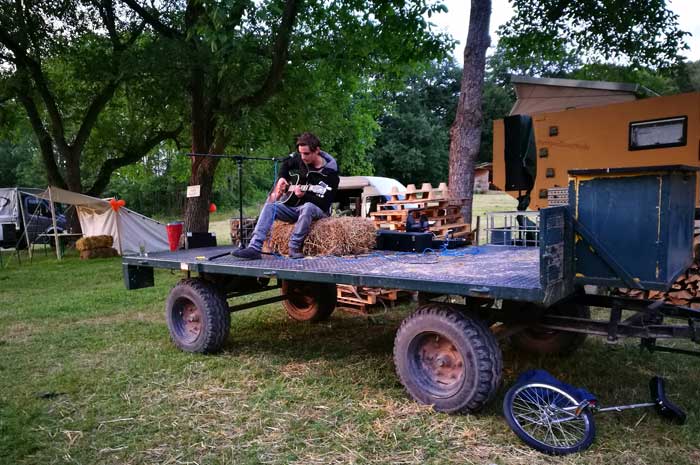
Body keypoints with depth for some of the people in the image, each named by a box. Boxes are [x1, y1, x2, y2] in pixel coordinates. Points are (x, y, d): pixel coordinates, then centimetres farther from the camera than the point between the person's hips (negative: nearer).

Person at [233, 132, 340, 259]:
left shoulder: (330, 172, -18)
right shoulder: (299, 158, -1)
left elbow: (324, 203, -22)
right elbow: (286, 164, 22)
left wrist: (304, 195, -34)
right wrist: (282, 178, 4)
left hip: (318, 210, -5)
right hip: (293, 206, 6)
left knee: (307, 207, -40)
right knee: (269, 206, -17)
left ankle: (294, 247, -30)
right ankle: (255, 247, -28)